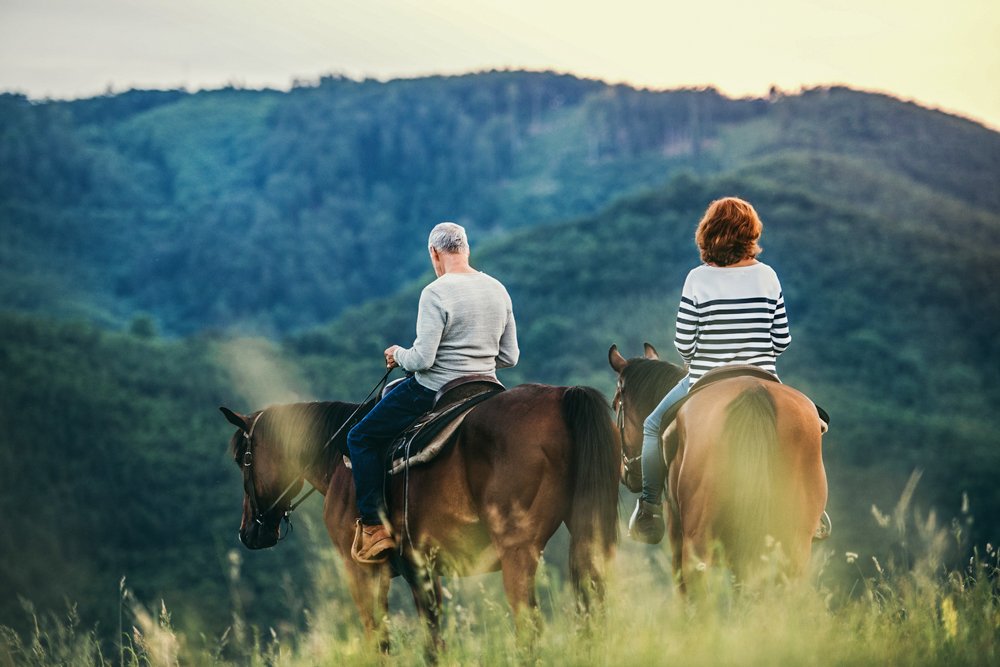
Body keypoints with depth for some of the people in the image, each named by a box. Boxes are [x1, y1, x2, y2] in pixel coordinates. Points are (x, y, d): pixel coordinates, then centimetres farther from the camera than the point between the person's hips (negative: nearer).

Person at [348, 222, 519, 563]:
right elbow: (510, 357, 8)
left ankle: (374, 527, 1)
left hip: (434, 393, -8)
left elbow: (422, 359, -22)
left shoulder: (436, 294, -18)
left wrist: (398, 354, 0)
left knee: (361, 437, 7)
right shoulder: (498, 290, 4)